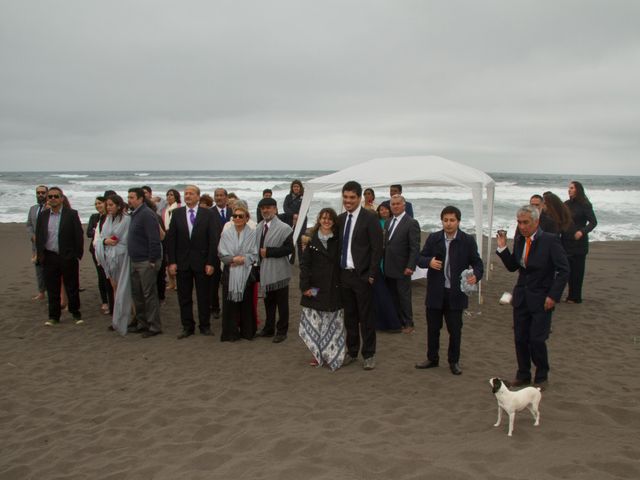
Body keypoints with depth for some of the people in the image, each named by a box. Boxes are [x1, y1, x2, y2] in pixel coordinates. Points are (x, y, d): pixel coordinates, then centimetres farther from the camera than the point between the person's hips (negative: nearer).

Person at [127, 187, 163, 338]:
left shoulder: (147, 214, -16)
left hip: (146, 262, -10)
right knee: (137, 294, 14)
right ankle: (141, 323, 26)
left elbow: (154, 239, -21)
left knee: (149, 294, -3)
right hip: (136, 261, 10)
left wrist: (152, 261, -22)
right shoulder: (135, 214, 15)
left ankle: (154, 326, 6)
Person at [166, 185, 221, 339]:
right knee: (184, 297, 8)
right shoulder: (177, 214, 4)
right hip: (182, 262, 2)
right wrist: (172, 261, -3)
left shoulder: (208, 214, -2)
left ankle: (205, 326, 19)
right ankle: (187, 326, 20)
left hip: (202, 262, -2)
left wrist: (211, 263, -9)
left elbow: (214, 240, -4)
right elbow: (171, 239, 4)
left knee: (204, 297, 6)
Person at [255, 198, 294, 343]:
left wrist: (268, 251, -20)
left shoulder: (283, 228, -13)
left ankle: (282, 331, 18)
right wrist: (259, 253, -2)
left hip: (278, 272, -6)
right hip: (265, 271, 6)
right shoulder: (259, 227, 5)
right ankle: (268, 328, 31)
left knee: (282, 303, 6)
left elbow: (289, 249, -18)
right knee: (268, 301, 18)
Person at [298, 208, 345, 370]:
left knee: (332, 322, 2)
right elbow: (304, 264, 1)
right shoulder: (312, 240, 3)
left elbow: (341, 263, 3)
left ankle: (332, 354, 14)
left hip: (333, 288, 0)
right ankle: (318, 354, 14)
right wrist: (305, 286, -7)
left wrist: (342, 283, -6)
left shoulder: (338, 240, 4)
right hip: (315, 288, 0)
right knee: (314, 321, 0)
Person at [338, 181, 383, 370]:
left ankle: (369, 354, 15)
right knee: (349, 316, 14)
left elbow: (377, 248, -11)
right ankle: (352, 351, 26)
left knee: (366, 317, 3)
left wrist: (371, 274, -13)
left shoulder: (370, 218, -9)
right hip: (344, 274, 6)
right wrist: (338, 271, 7)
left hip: (362, 275, -5)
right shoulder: (341, 218, 10)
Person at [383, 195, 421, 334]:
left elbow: (415, 247, -13)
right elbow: (386, 244, 12)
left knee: (404, 296, 4)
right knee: (393, 297, 10)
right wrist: (384, 264, 7)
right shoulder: (388, 222, 12)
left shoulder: (411, 223, -9)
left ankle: (408, 324, 16)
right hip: (388, 268, 6)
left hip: (402, 269, -6)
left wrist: (410, 266, -19)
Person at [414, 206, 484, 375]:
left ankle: (454, 361, 25)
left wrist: (476, 275, -22)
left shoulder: (468, 241, -3)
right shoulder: (433, 238, 1)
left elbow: (477, 262, -1)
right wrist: (429, 262, -18)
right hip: (435, 292, 2)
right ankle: (432, 358, 29)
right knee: (432, 327, 13)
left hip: (456, 293, -2)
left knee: (455, 329, 8)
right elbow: (420, 259, 4)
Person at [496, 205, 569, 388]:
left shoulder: (550, 241, -12)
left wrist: (553, 296, -15)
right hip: (521, 298, 5)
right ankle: (523, 375, 26)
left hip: (541, 300, -5)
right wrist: (503, 247, -3)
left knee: (537, 340, -4)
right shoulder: (519, 241, 5)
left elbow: (563, 270, -11)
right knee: (520, 338, 9)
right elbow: (512, 267, 10)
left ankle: (541, 376, 18)